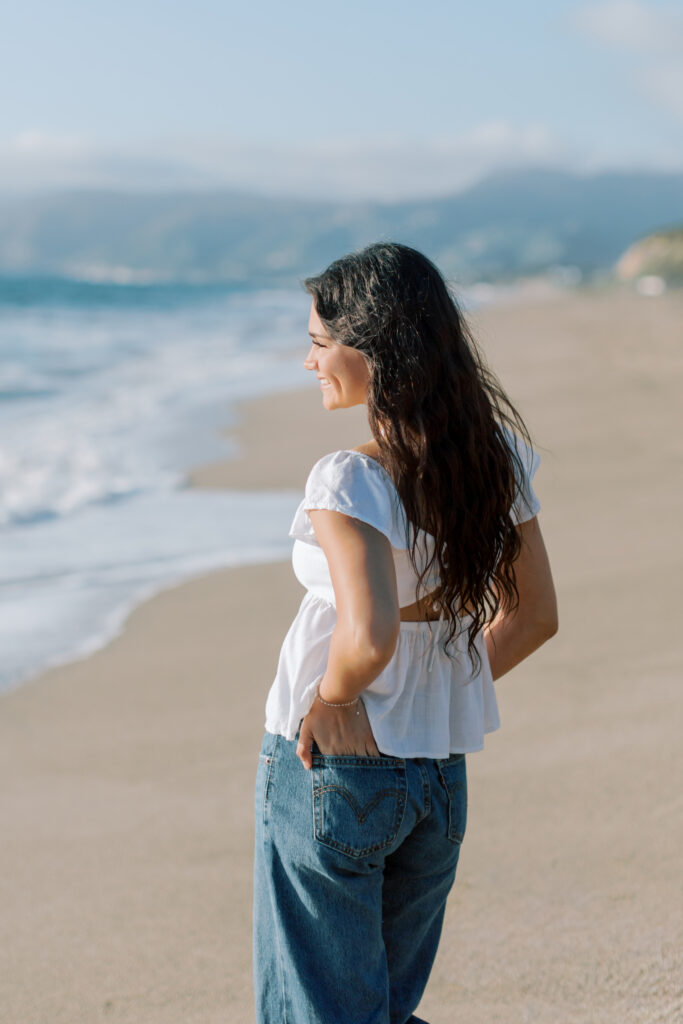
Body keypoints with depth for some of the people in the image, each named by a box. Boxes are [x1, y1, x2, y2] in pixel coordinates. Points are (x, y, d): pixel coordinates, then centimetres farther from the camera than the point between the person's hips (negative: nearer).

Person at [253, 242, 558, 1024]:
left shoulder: (348, 481, -21)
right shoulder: (495, 461, 0)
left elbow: (370, 636, -34)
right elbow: (533, 618, 8)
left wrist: (331, 698, -14)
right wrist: (437, 697, 12)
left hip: (332, 766, -6)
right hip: (442, 774, 7)